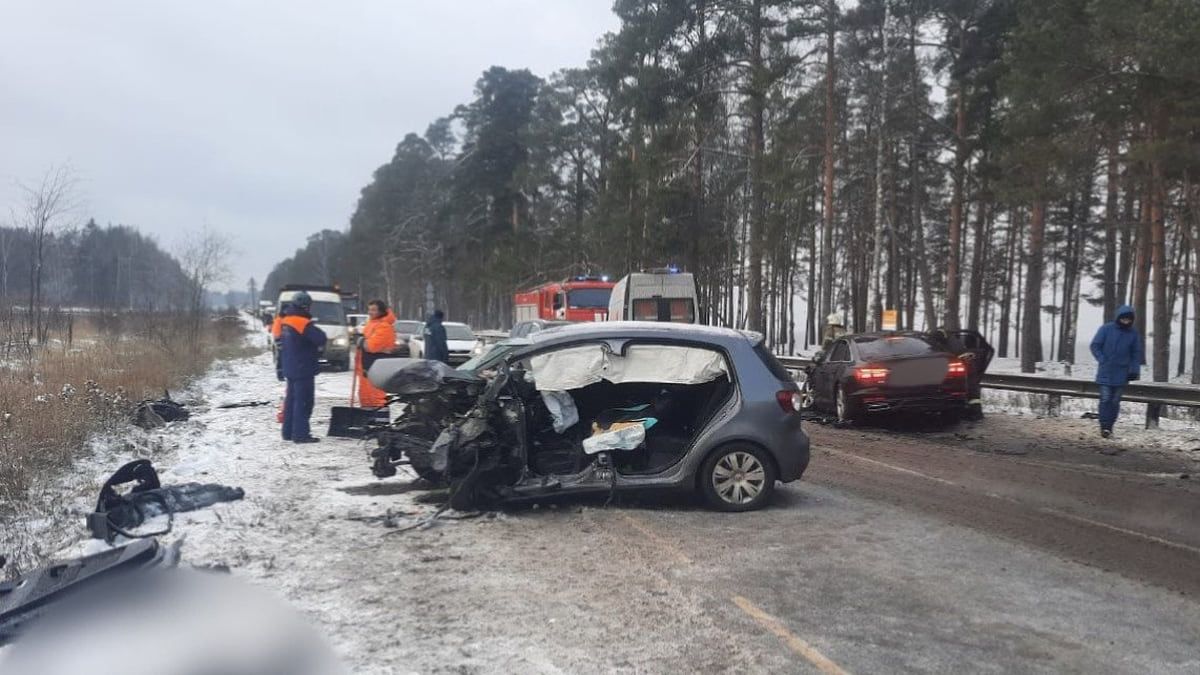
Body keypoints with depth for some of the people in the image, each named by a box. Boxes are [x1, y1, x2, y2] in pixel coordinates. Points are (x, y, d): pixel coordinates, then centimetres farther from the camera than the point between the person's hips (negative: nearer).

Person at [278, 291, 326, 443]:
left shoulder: (285, 322, 11)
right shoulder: (303, 323, -18)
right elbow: (320, 338, -25)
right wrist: (319, 348, -4)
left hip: (289, 368, 9)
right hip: (303, 369, -9)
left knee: (291, 399, 15)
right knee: (303, 401, -5)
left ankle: (288, 431, 21)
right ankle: (300, 434, -5)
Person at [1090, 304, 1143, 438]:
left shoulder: (1133, 333, 3)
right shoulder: (1106, 329, -5)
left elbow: (1136, 353, 11)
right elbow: (1095, 345, -1)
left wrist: (1134, 370, 2)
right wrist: (1102, 360, -11)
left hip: (1121, 374, 3)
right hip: (1105, 373, -3)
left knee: (1115, 401, 6)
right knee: (1105, 399, -9)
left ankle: (1109, 426, 14)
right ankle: (1104, 425, -5)